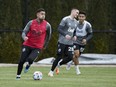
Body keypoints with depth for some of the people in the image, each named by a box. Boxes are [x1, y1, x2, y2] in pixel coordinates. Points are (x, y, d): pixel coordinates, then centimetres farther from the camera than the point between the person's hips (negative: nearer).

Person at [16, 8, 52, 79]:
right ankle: (18, 76, 15)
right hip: (27, 45, 1)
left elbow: (49, 35, 11)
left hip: (37, 47, -1)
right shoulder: (31, 23, -6)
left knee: (30, 59, -24)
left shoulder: (47, 25, -6)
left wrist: (45, 45, 19)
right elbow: (24, 32, -5)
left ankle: (28, 65, 15)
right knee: (22, 61, -6)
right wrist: (24, 37, -28)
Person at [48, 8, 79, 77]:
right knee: (59, 57, -6)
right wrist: (65, 35, -25)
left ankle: (58, 65, 18)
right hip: (62, 42, -6)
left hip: (70, 43, 6)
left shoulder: (75, 22, 13)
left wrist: (74, 36, 5)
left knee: (70, 57, -6)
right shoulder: (65, 19, -9)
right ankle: (51, 71, 9)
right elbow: (59, 29, -12)